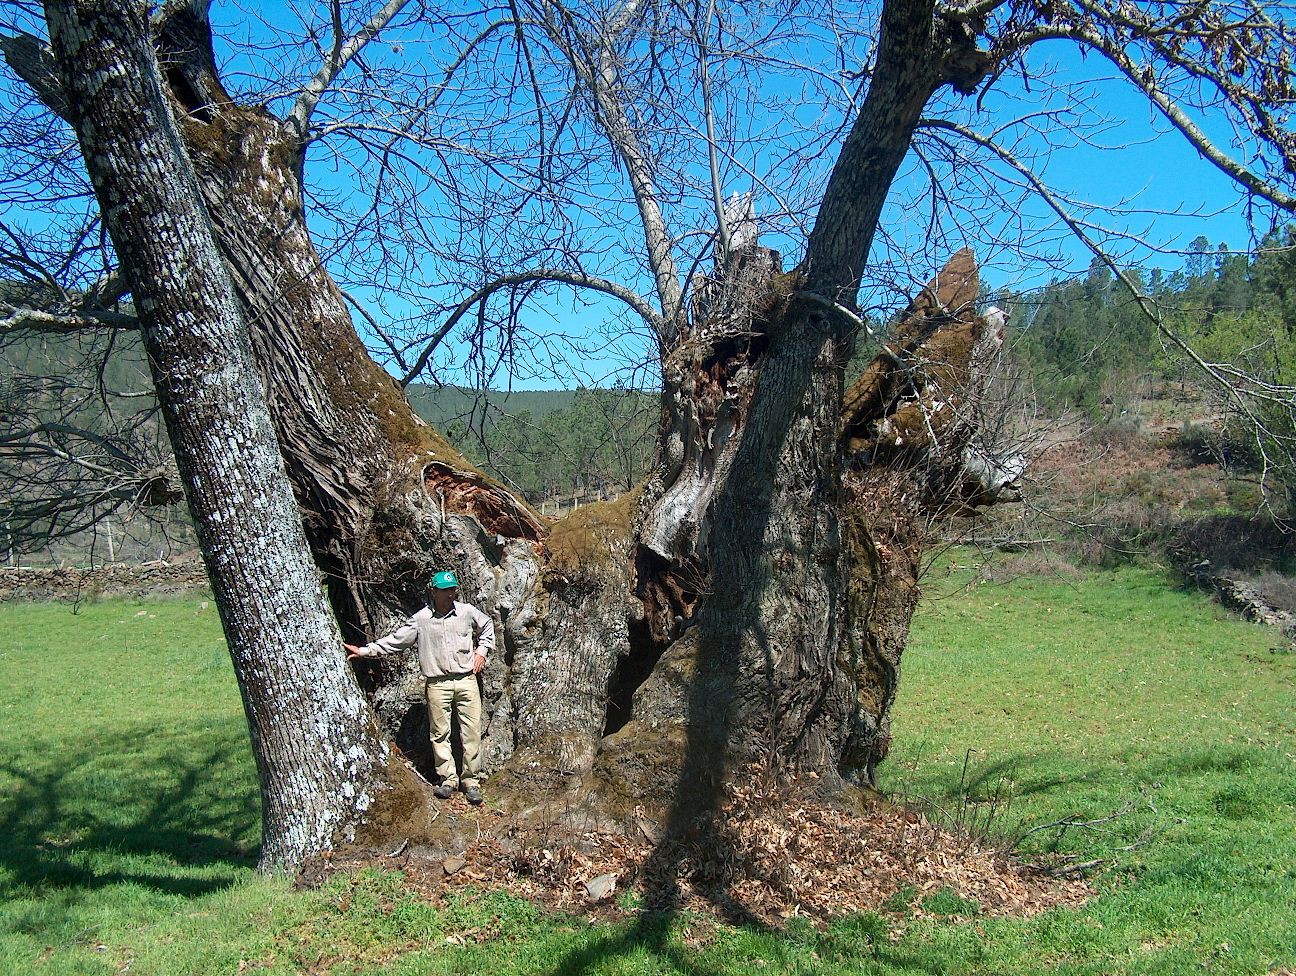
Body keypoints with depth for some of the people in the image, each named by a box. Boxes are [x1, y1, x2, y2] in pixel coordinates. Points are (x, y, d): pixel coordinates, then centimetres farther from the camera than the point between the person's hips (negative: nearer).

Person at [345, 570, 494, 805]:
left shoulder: (467, 612, 4)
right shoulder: (420, 619, 0)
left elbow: (487, 626, 22)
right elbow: (395, 640, 3)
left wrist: (482, 651, 10)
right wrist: (364, 651, -2)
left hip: (467, 680, 1)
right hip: (438, 684, 0)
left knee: (472, 731, -1)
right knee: (440, 733, 3)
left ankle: (471, 780, 8)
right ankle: (448, 779, 14)